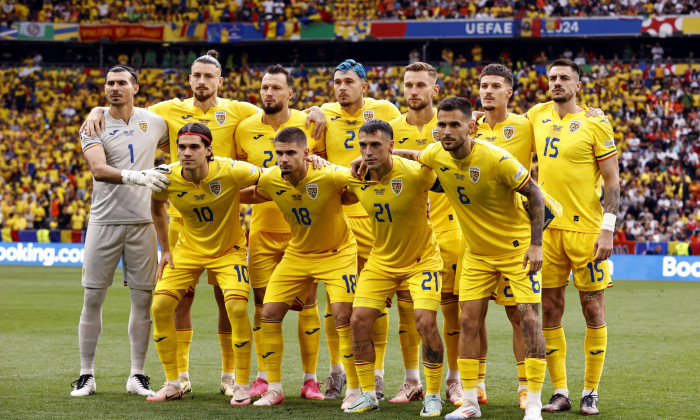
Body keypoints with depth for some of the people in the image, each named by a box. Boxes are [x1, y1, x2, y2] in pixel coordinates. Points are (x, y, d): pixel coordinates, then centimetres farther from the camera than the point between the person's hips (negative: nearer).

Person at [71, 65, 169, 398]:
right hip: (104, 221, -2)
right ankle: (86, 375, 8)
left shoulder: (154, 122, 7)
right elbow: (98, 169, -19)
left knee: (143, 299, 2)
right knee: (93, 299, 0)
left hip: (141, 221, 2)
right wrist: (133, 176, -34)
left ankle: (137, 376, 10)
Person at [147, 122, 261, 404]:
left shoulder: (231, 172, -27)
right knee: (160, 306, -10)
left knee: (237, 308, -23)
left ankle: (242, 386, -6)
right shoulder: (167, 178, -17)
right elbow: (157, 206, 7)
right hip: (188, 250, 3)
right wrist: (164, 250, 6)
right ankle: (172, 384, 6)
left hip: (229, 251, -3)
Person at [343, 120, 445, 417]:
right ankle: (368, 394, 11)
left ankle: (433, 396, 1)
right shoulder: (356, 181, -10)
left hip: (421, 259, -4)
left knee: (425, 322, -17)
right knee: (359, 320, -4)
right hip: (381, 260, 5)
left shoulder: (414, 174, -25)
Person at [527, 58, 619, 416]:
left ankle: (590, 393, 9)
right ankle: (560, 393, 12)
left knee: (593, 311, 1)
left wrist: (607, 230, -12)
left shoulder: (595, 124, -5)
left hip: (585, 229, -4)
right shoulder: (537, 116, 8)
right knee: (549, 312, 4)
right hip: (547, 227, 4)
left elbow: (612, 180, -6)